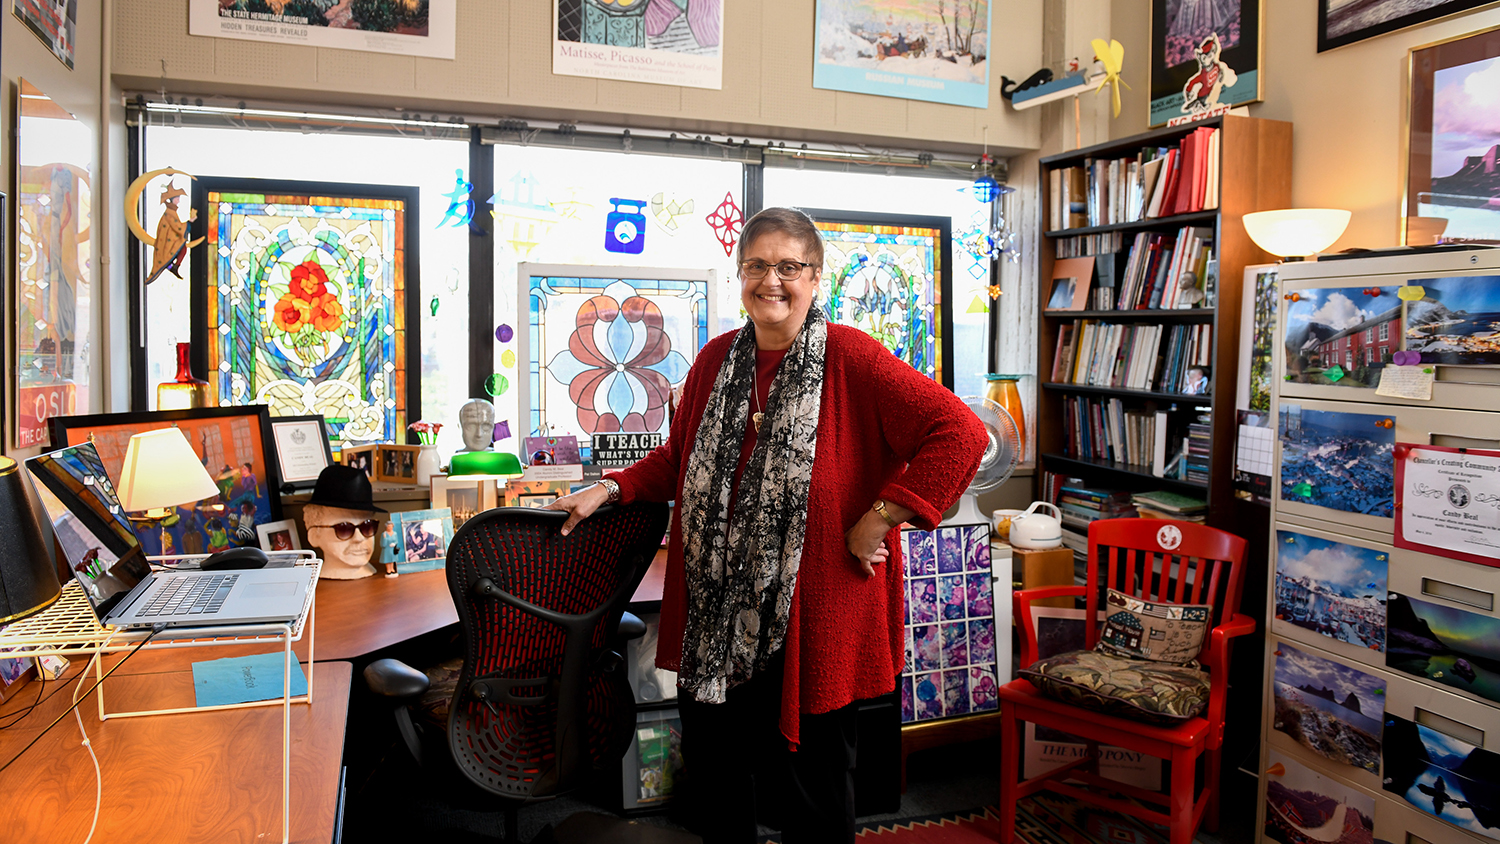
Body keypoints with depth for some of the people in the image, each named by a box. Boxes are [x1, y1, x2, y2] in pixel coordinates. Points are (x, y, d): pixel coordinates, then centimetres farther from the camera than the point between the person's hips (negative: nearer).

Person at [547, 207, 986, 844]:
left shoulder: (851, 358, -11)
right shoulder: (715, 360, 7)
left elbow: (961, 434, -17)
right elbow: (679, 461, 19)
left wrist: (878, 518, -17)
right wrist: (610, 490, 6)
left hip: (811, 617, -5)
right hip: (715, 619, 5)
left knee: (810, 791, 12)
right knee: (715, 775, 18)